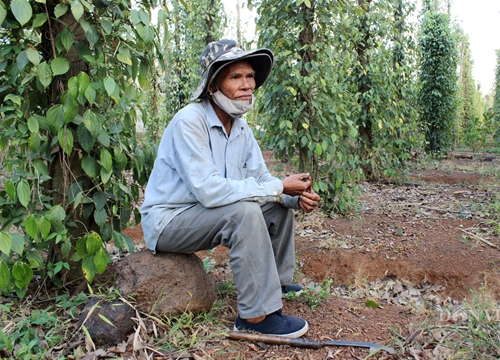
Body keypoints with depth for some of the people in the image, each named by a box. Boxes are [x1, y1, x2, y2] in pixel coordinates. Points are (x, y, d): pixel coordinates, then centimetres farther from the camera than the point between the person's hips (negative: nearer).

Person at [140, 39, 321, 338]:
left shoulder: (241, 128, 2)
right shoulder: (189, 122, -23)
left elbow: (261, 179, 4)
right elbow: (209, 190, -32)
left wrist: (298, 197, -17)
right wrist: (279, 187, -28)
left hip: (207, 215, 8)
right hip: (168, 221, -8)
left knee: (279, 206, 6)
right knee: (244, 210, -31)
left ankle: (277, 280, 23)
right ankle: (257, 315, -22)